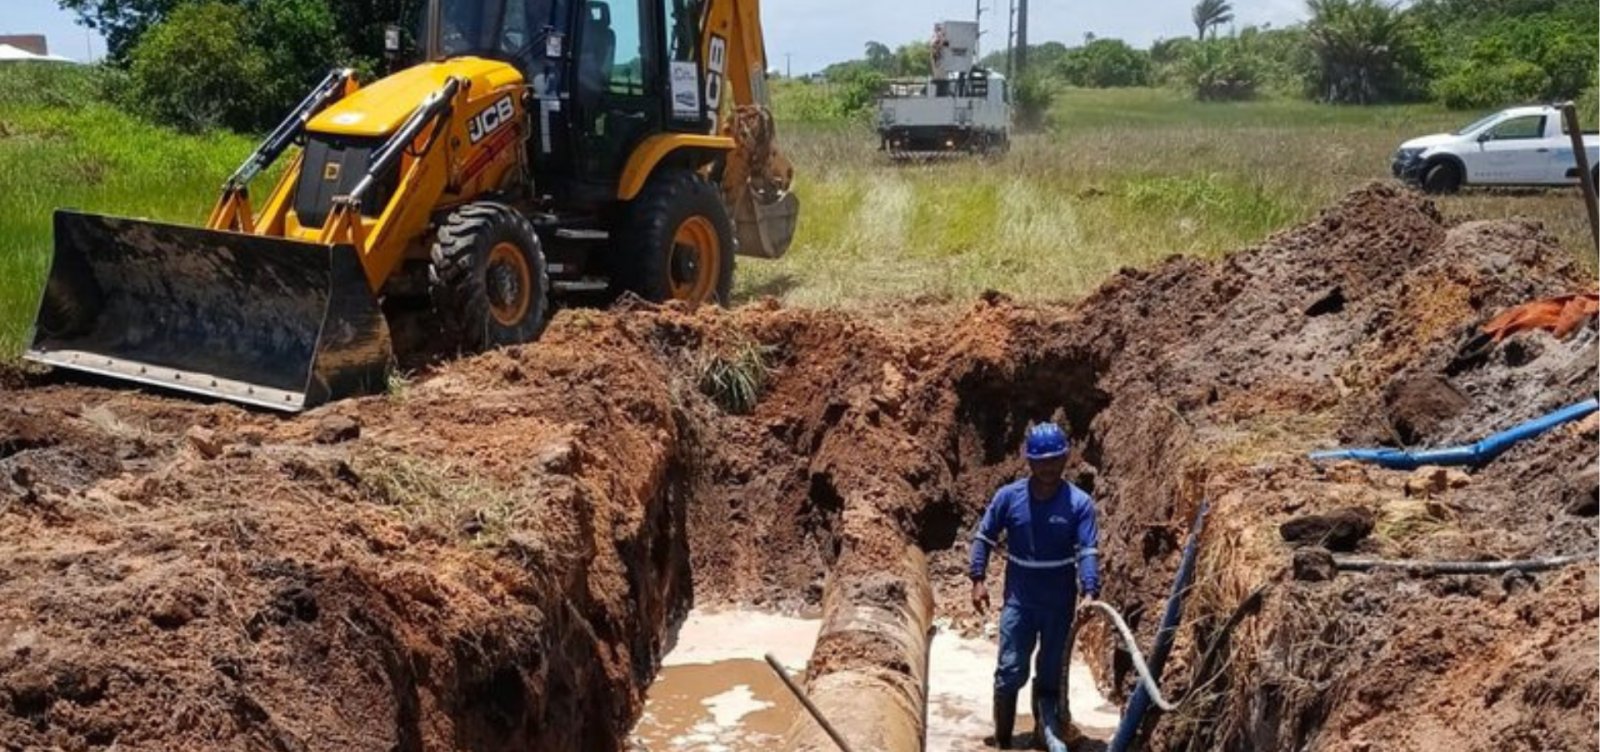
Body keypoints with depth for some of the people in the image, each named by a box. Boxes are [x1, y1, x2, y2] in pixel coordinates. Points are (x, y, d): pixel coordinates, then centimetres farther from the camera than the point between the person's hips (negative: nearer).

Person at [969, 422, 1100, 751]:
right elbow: (984, 537, 4)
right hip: (1018, 600, 0)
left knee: (1050, 673, 11)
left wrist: (1090, 593, -29)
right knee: (1011, 671, -1)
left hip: (1060, 603, 0)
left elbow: (1087, 552, -15)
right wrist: (977, 580, -4)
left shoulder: (1079, 502, -9)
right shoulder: (1009, 496, -6)